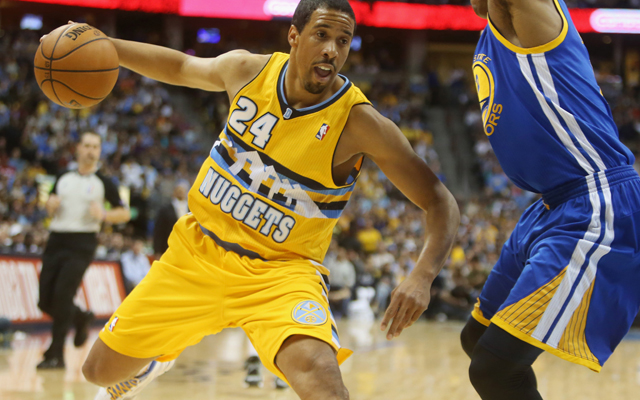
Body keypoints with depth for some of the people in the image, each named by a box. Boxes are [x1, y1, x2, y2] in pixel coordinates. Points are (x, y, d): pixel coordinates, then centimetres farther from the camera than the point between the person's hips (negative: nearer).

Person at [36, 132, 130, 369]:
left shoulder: (102, 183, 4)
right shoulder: (63, 179, 15)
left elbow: (124, 213, 4)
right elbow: (50, 208, 24)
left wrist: (104, 215, -16)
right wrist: (50, 205, 0)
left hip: (82, 243, -5)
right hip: (56, 240, 5)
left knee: (62, 295, -16)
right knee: (45, 300, 1)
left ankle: (56, 355, -10)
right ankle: (82, 318, 30)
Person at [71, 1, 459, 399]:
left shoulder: (359, 123, -20)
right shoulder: (248, 70, -8)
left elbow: (441, 204, -18)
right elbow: (181, 67, 14)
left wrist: (422, 276, -34)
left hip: (280, 272, -4)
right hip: (198, 249, 4)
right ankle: (156, 361, 49)